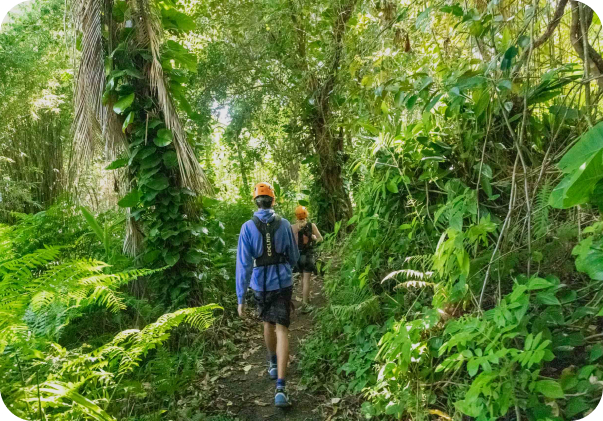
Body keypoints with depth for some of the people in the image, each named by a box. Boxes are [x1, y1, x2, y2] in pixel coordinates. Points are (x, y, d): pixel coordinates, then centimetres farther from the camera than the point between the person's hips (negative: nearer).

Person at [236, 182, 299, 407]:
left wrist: (241, 298, -10)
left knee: (268, 324, 24)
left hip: (260, 285, 0)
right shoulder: (284, 224, -4)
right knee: (282, 331, -2)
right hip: (282, 283, 0)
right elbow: (294, 257, 6)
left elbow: (243, 263, -13)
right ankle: (280, 387, -12)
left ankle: (272, 363, 47)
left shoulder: (248, 227, -10)